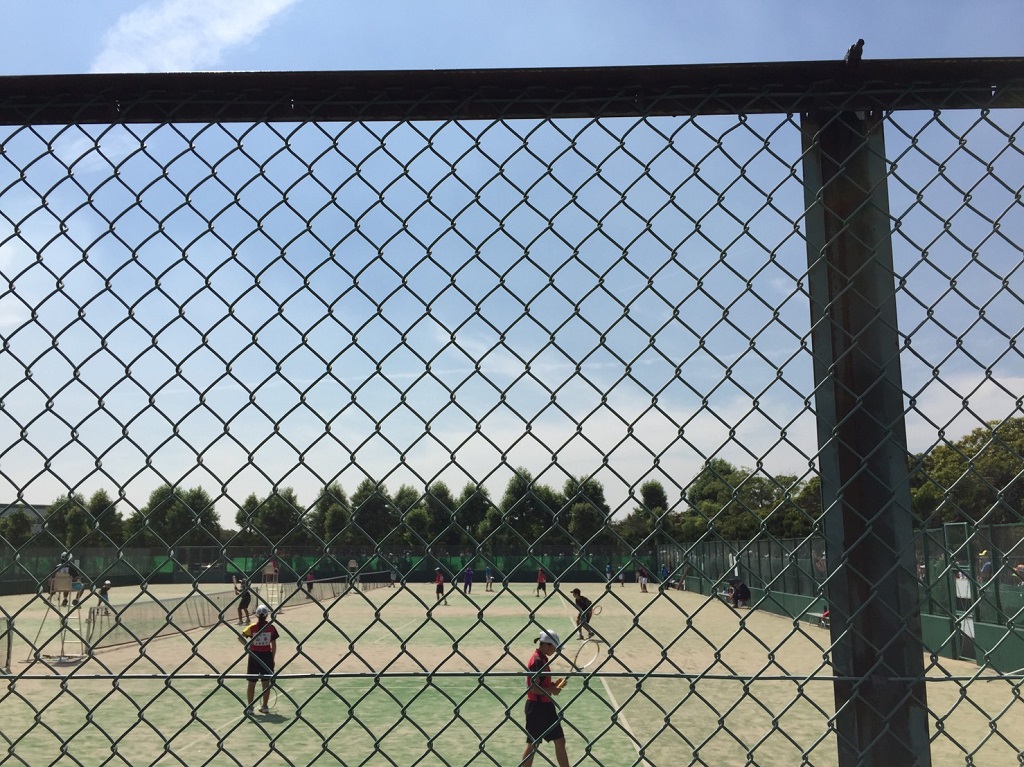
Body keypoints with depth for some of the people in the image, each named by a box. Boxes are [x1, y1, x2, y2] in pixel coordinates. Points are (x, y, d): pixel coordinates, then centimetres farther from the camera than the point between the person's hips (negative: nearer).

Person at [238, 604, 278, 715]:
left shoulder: (252, 627, -7)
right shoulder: (271, 628, -7)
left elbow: (240, 637, -16)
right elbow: (274, 645, -3)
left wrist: (247, 645, -1)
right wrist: (272, 658, 7)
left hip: (254, 656, 0)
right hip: (267, 656, 0)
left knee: (251, 683, 10)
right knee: (266, 683, 11)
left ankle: (249, 707, 13)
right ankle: (265, 706, 18)